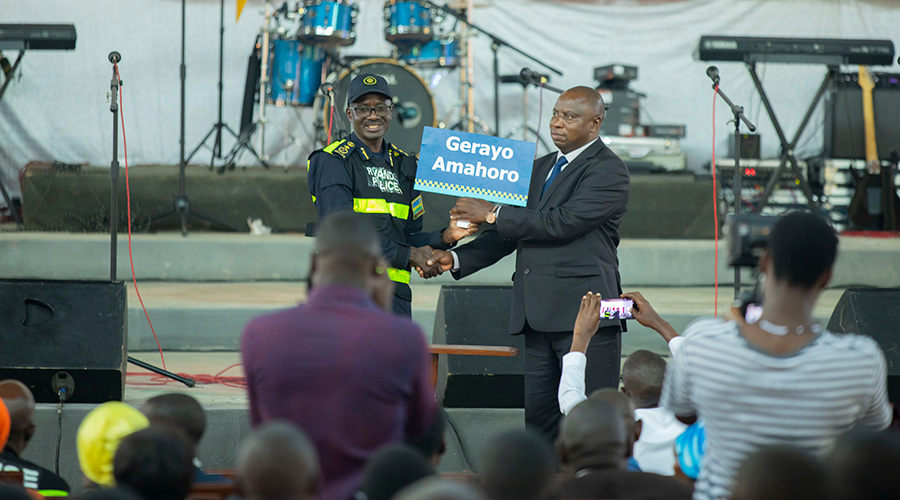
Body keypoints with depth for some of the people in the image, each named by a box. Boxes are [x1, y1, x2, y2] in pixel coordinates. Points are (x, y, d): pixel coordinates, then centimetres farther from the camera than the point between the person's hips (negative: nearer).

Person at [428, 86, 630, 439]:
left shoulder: (608, 170, -5)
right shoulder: (541, 168, 22)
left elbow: (563, 222, -17)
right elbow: (509, 233, 23)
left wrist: (492, 213, -12)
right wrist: (455, 259, 7)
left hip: (584, 314, -8)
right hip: (539, 316, 8)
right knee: (538, 419, 6)